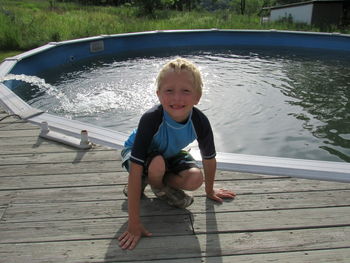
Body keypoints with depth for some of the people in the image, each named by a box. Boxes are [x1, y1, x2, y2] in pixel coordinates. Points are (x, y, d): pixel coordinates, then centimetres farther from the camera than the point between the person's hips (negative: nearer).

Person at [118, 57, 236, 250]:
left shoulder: (200, 122, -28)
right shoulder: (151, 119, -39)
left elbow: (209, 159, -9)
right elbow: (135, 170, -39)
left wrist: (209, 190, 7)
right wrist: (134, 223, -38)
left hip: (171, 154, 3)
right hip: (138, 152, -2)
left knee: (195, 180, -23)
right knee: (158, 165, -36)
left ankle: (162, 185, 7)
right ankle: (153, 184, 1)